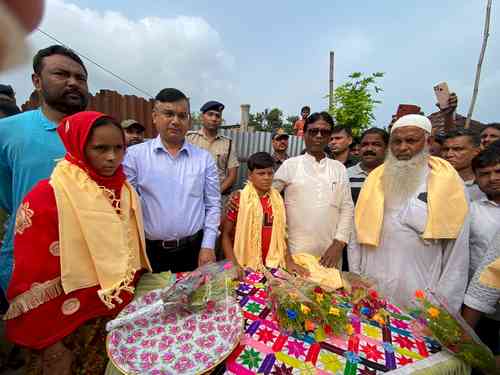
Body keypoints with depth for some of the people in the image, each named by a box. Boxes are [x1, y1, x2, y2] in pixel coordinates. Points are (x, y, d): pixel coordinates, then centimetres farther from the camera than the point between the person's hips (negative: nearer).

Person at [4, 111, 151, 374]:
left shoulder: (126, 191, -3)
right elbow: (34, 275, -14)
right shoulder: (47, 196, -18)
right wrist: (50, 342, -9)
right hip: (74, 323, -5)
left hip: (125, 313, 5)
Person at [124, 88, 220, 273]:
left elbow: (213, 205, 1)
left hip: (194, 249, 2)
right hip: (151, 251, -1)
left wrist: (208, 245, -2)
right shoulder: (134, 155, -5)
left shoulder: (204, 158, -1)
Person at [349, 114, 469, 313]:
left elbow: (457, 254, -4)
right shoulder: (375, 178, 0)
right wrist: (355, 279, 3)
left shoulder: (447, 182, -6)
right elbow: (357, 236, 4)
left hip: (419, 297, -2)